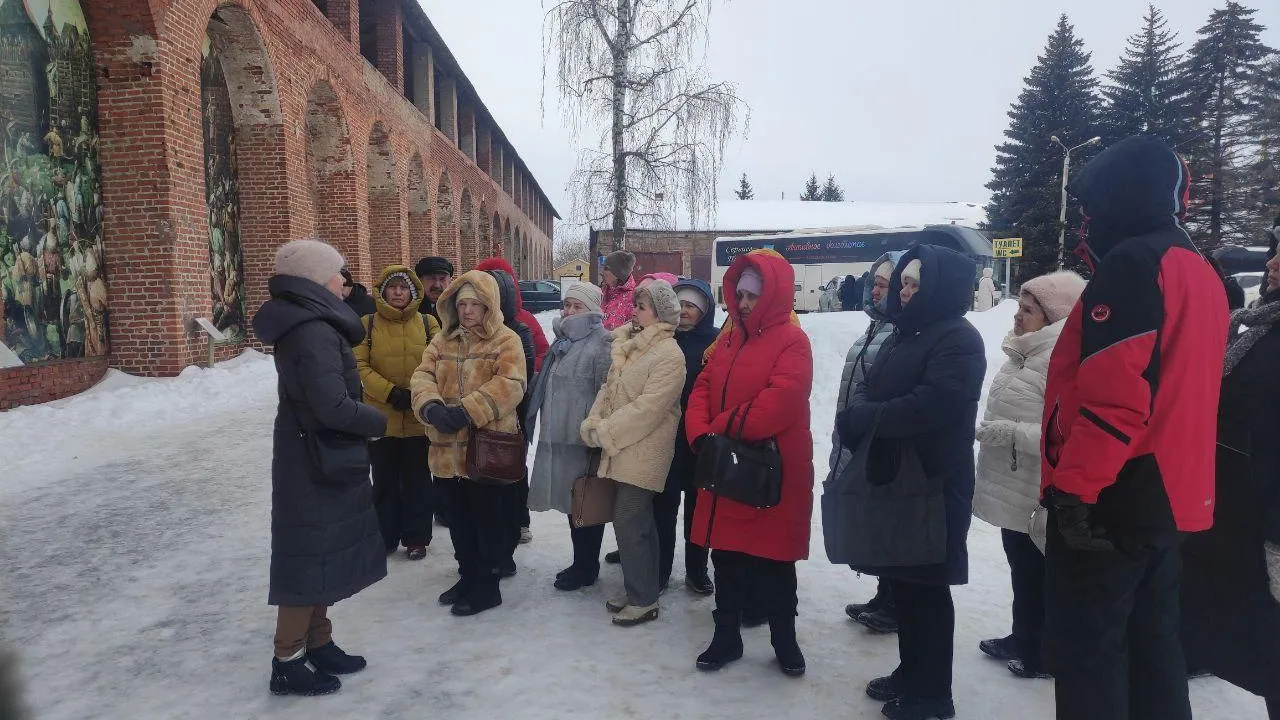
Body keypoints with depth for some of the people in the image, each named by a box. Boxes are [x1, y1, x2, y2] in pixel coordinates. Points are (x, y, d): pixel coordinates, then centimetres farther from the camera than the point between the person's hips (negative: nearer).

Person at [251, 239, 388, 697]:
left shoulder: (308, 325, 11)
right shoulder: (314, 332, -21)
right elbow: (332, 406, -27)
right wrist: (378, 422, -12)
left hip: (321, 460, 10)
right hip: (317, 464, -10)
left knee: (324, 554, 17)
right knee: (311, 559, 1)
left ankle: (319, 645, 30)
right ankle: (287, 664, 15)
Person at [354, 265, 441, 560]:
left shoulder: (427, 323, 1)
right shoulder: (367, 324, 0)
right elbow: (360, 366, -7)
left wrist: (418, 394, -16)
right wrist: (391, 393, -17)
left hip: (419, 417, 0)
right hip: (381, 417, 0)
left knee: (417, 480, 10)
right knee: (385, 480, 13)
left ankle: (417, 538, 23)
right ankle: (385, 537, 27)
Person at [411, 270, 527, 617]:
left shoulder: (506, 340, -5)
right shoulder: (441, 340, 12)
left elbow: (509, 385, -18)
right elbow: (422, 376, 1)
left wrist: (467, 411, -27)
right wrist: (432, 407, -20)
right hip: (448, 448, 6)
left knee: (488, 518, 5)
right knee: (459, 518, 18)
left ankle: (486, 585, 20)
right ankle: (468, 576, 35)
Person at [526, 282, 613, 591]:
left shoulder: (601, 342, -12)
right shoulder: (562, 340, 17)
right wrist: (546, 422, 26)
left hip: (583, 438, -9)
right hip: (558, 435, 9)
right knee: (570, 498, 16)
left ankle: (586, 567, 16)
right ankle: (581, 562, 29)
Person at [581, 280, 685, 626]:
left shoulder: (669, 355, -16)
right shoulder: (629, 346, 12)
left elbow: (648, 407, -22)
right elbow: (609, 389, 12)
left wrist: (604, 432, -17)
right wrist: (593, 422, -4)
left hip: (644, 452, -9)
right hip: (624, 449, 9)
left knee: (628, 523, -6)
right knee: (639, 522, 16)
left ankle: (643, 600, 7)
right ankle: (640, 590, 28)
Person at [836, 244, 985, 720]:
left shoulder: (959, 339, -12)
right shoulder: (904, 334, 16)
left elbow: (928, 406, -25)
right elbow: (868, 387, 12)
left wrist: (864, 418, -14)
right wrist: (860, 414, -11)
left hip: (932, 485, -8)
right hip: (893, 478, 9)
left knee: (926, 586, 2)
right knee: (901, 579, 16)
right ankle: (911, 673, 32)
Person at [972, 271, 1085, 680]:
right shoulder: (1024, 353, 8)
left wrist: (1008, 432, -26)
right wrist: (994, 431, 20)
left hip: (1039, 495, -9)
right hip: (1012, 488, 9)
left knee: (1039, 578, 9)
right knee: (1021, 570, 22)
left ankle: (1044, 654, 27)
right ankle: (1022, 639, 39)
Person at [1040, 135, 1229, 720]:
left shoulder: (1132, 263, -14)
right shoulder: (1200, 273, 17)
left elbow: (1115, 393, -24)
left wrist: (1072, 488, -20)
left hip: (1110, 501, -10)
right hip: (1168, 497, 10)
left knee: (1086, 652, -1)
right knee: (1152, 642, 17)